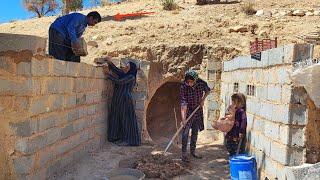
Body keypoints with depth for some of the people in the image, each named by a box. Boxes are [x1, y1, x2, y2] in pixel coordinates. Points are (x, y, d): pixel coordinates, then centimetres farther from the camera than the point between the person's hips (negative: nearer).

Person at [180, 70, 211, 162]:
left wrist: (203, 99, -5)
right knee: (185, 132, -10)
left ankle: (193, 151, 25)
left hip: (198, 111, 4)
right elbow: (183, 103, -28)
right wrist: (183, 118, -35)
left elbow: (207, 90, 9)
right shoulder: (183, 87, -24)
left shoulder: (201, 83, -15)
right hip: (188, 111, -4)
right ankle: (183, 154, -3)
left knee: (195, 132, 13)